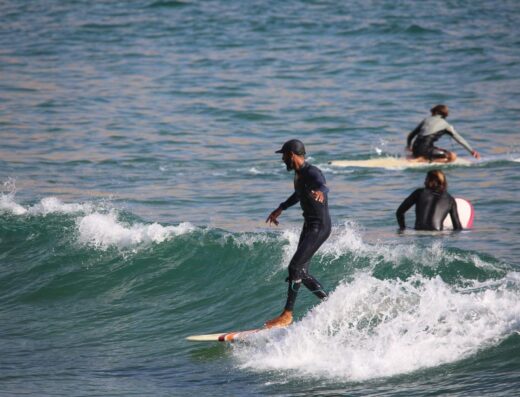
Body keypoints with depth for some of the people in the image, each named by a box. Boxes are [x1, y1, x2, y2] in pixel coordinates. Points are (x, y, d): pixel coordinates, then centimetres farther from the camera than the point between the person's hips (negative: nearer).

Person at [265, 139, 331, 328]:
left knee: (295, 267, -15)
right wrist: (280, 209, 46)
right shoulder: (298, 173, 12)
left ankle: (287, 315, -12)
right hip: (309, 225, 10)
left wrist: (320, 192, -64)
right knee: (302, 273, 9)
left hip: (320, 227, -10)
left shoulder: (312, 173, -18)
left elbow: (323, 186, -40)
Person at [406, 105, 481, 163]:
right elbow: (459, 139, 14)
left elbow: (410, 135, 26)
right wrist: (471, 150, 22)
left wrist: (408, 146, 46)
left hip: (415, 149, 6)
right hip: (426, 149, -6)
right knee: (453, 156, -9)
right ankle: (426, 160, -19)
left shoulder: (426, 120, 22)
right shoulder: (445, 125, 12)